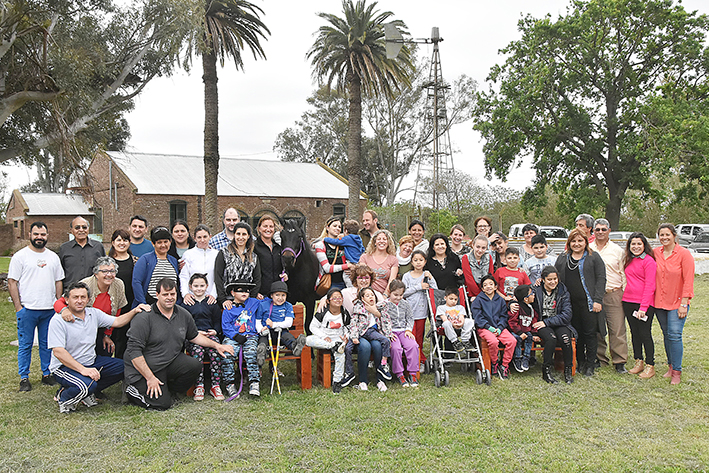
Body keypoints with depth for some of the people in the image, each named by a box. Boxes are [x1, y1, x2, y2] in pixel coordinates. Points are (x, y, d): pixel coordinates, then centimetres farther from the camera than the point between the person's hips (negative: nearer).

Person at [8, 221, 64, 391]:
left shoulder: (53, 257, 11)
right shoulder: (20, 256, -2)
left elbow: (58, 282, 15)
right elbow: (12, 282, -4)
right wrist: (18, 307, -9)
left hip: (49, 309, 4)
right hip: (27, 309, -4)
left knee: (47, 344, 11)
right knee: (25, 345, 3)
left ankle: (47, 374, 21)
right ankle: (24, 378, 12)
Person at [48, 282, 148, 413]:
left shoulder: (94, 313, 4)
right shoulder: (58, 320, -16)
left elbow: (117, 322, 10)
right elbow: (58, 352, -23)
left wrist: (134, 311, -8)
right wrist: (83, 369, -30)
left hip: (91, 362, 7)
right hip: (64, 367, -7)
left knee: (124, 368, -7)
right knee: (87, 385, -34)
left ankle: (87, 392, 6)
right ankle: (64, 397, 0)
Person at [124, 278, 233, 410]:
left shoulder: (183, 315, 2)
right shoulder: (144, 318, -18)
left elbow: (194, 336, 20)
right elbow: (134, 351, -20)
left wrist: (216, 345, 9)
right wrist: (150, 378, -22)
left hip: (171, 362, 6)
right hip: (142, 369, -6)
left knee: (195, 366, -19)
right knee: (162, 403, -17)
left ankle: (169, 391, 6)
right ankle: (132, 390, 12)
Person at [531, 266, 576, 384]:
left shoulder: (563, 292, 3)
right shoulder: (535, 290, 1)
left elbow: (566, 316, -4)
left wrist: (546, 322, -12)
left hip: (559, 324, 2)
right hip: (540, 325, -1)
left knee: (565, 338, -31)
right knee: (551, 338, -34)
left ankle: (568, 370, -10)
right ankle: (546, 371, -17)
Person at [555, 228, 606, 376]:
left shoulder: (594, 257, 3)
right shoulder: (562, 258, 14)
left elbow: (601, 279, -2)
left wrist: (597, 300, -10)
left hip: (588, 303, -3)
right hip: (570, 303, 3)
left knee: (590, 333, 0)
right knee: (576, 333, 8)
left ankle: (590, 365, 11)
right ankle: (580, 362, 20)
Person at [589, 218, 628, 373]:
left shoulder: (617, 250, 8)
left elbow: (623, 274, 8)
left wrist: (624, 294, 1)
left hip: (613, 295, -2)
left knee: (617, 329, -6)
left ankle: (619, 362, 0)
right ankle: (599, 358, 17)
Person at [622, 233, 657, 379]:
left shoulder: (649, 261, -10)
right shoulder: (629, 260, 12)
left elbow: (649, 285, -13)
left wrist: (643, 307, -17)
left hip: (645, 303, -7)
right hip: (628, 301, 7)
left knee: (645, 334, -3)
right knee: (634, 332, 12)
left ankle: (650, 366, 7)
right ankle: (638, 362, 23)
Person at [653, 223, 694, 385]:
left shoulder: (684, 254, -8)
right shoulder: (655, 253, 4)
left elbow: (688, 281, -9)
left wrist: (683, 304, -13)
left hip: (677, 302, -4)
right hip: (659, 302, 4)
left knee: (674, 335, -10)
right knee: (666, 335, 11)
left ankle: (677, 372, -3)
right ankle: (671, 366, 23)